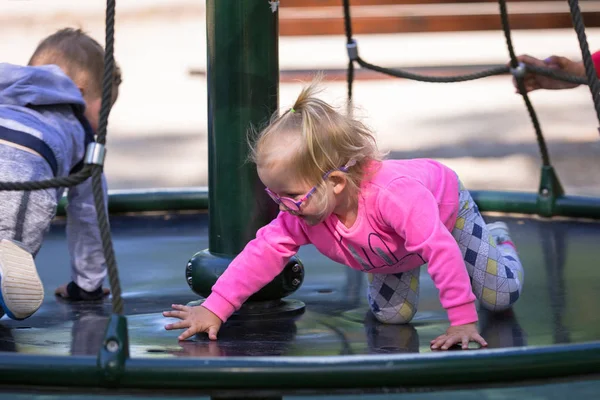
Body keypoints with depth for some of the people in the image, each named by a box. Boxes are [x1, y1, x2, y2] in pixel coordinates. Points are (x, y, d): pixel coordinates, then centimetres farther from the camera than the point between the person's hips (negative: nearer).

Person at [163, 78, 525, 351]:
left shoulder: (393, 193, -53)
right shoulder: (302, 212, -35)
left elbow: (442, 250, -52)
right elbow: (265, 251, -29)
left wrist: (463, 321, -52)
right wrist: (214, 309, -36)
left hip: (447, 209, -4)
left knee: (503, 296, 2)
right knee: (393, 314, -3)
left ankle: (497, 241, 36)